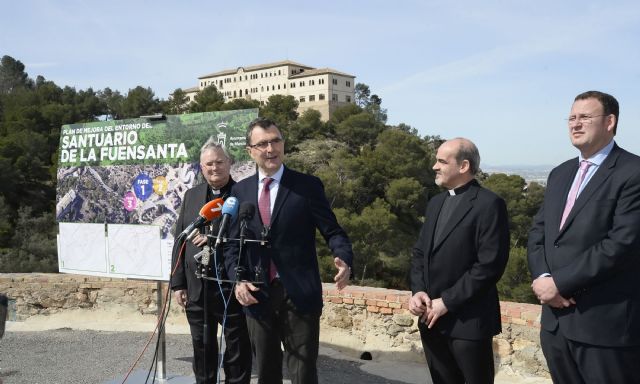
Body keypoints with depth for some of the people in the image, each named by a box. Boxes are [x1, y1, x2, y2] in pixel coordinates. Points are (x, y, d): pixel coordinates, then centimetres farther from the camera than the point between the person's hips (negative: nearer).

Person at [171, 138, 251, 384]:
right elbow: (180, 241, 10)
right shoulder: (191, 196, 11)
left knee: (237, 350, 7)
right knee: (202, 349, 17)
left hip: (233, 288, -4)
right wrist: (178, 283, 5)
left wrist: (216, 239, -20)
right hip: (196, 289, 5)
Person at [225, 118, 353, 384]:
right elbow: (234, 244, 8)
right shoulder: (240, 191, 7)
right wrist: (238, 280, -8)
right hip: (256, 296, 4)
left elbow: (332, 231, -5)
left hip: (299, 295, -3)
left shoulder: (308, 185, -3)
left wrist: (344, 259, -25)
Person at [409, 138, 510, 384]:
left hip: (468, 320, -7)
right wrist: (417, 291, -4)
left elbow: (490, 265, -18)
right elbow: (420, 253, 13)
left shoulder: (489, 204, -11)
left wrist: (447, 302, -16)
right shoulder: (436, 203, 13)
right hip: (431, 318, 7)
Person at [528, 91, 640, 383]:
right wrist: (542, 277, -7)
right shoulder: (560, 174, 14)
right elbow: (538, 231, 11)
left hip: (605, 324, -6)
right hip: (556, 320, 7)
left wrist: (559, 282, -16)